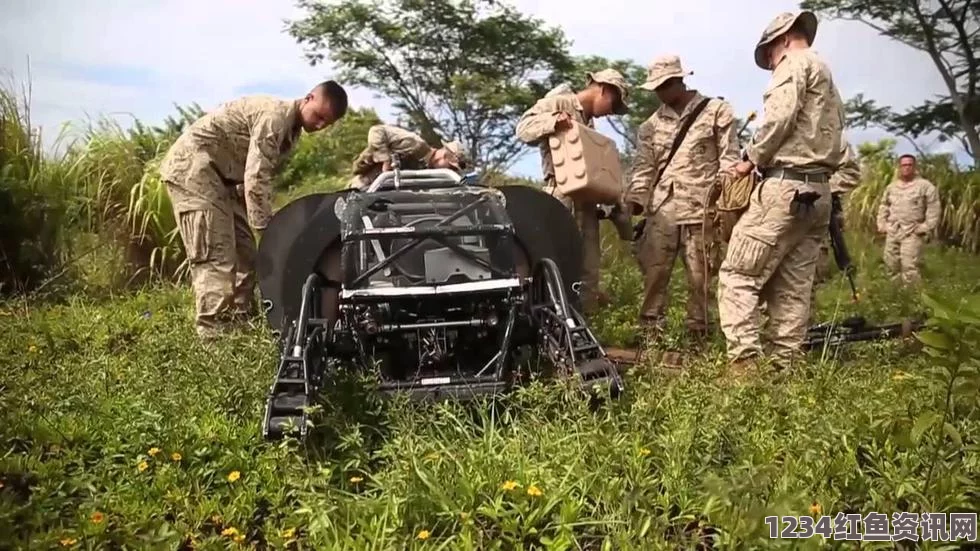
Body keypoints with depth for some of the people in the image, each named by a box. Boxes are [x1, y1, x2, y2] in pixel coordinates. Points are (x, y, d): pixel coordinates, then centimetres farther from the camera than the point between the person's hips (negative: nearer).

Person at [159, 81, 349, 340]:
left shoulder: (290, 129, 10)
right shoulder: (275, 115, -21)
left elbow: (263, 177, 13)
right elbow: (256, 179, -26)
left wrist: (267, 222, 5)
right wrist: (266, 229, -22)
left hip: (220, 174, 10)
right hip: (192, 166, -10)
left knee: (244, 253, 7)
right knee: (216, 257, -15)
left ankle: (242, 324, 15)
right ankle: (214, 334, -14)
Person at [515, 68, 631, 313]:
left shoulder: (588, 120, 24)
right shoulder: (559, 103, -2)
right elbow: (523, 128, -13)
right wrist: (552, 121, -29)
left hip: (586, 197, 9)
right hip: (564, 196, -9)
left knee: (589, 268, 10)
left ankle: (588, 310, 17)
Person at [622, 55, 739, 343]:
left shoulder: (717, 111, 5)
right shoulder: (652, 124, 15)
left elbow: (729, 159, 1)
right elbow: (643, 166, 9)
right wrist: (633, 201, -5)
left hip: (701, 208, -3)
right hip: (662, 209, 3)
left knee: (700, 276, 1)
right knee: (654, 272, 0)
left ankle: (698, 335, 12)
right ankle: (649, 333, 8)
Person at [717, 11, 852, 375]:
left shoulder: (795, 64, 1)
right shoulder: (828, 79, 29)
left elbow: (780, 117, -16)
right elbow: (834, 142, 22)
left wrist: (752, 158, -4)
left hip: (786, 186, -9)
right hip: (818, 191, 10)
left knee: (738, 274, -9)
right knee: (793, 285, 7)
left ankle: (744, 361, -16)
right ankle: (785, 366, 7)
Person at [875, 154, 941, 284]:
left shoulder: (925, 186, -3)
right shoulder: (891, 186, 13)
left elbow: (934, 209, -5)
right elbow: (884, 206, 21)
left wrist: (925, 228, -11)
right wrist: (882, 225, 11)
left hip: (912, 233, -6)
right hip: (892, 232, 6)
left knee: (909, 267, -15)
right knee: (891, 264, 10)